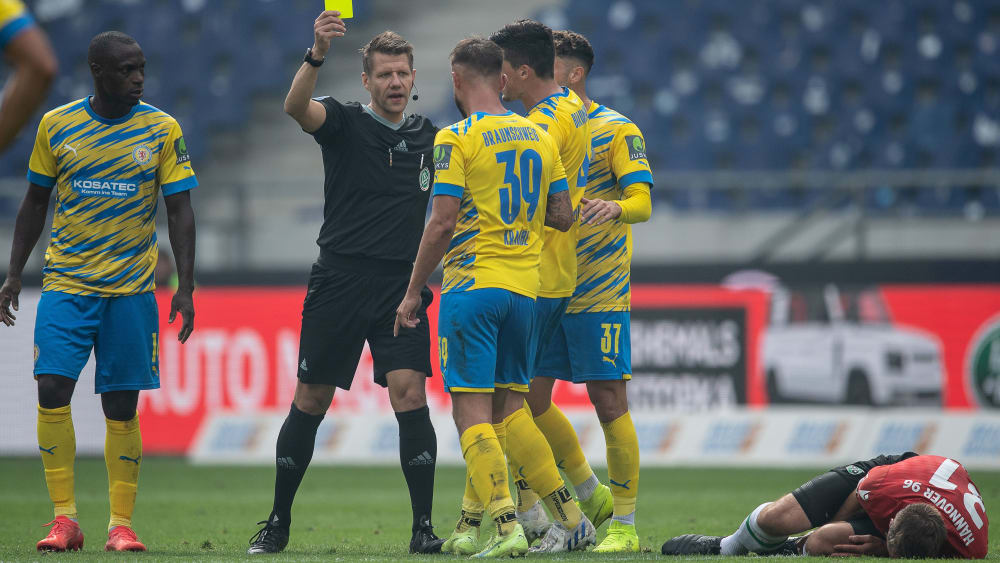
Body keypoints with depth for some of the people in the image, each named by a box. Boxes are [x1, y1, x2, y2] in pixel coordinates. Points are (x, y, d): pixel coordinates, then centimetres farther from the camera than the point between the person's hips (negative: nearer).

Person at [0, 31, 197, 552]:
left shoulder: (162, 130, 0)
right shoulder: (56, 126, 2)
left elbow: (180, 211, 2)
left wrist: (185, 287, -5)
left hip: (131, 288, 0)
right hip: (65, 283, 0)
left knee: (121, 407, 0)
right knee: (52, 389, -13)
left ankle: (121, 524, 9)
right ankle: (64, 519, -5)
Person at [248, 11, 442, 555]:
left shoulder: (429, 138, 11)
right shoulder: (345, 122, 0)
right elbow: (296, 107, -22)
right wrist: (317, 55, -39)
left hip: (402, 287, 2)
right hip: (339, 281, -2)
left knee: (410, 396, -12)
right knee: (310, 402, 4)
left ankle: (423, 528, -8)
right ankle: (277, 523, 17)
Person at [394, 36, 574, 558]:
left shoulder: (457, 138, -7)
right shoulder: (539, 138, 10)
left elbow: (443, 223, -13)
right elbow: (562, 216, 12)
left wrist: (413, 292, -5)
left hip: (472, 282, -6)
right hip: (525, 286, 6)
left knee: (472, 409, -5)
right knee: (507, 406, 15)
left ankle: (507, 526, -15)